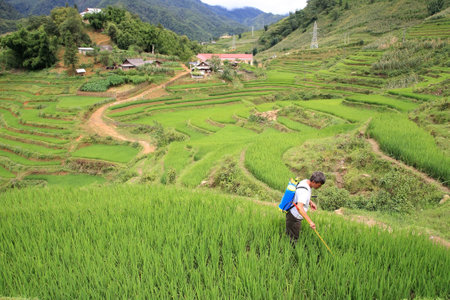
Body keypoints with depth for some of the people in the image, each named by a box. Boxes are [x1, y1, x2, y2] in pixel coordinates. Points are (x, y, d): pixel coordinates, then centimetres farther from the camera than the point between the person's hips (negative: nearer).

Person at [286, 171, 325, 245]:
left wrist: (310, 202, 5)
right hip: (294, 217, -10)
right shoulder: (304, 191, -32)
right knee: (293, 240, 4)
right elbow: (299, 207, -45)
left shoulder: (305, 181, -2)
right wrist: (310, 221, -48)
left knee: (289, 235, 24)